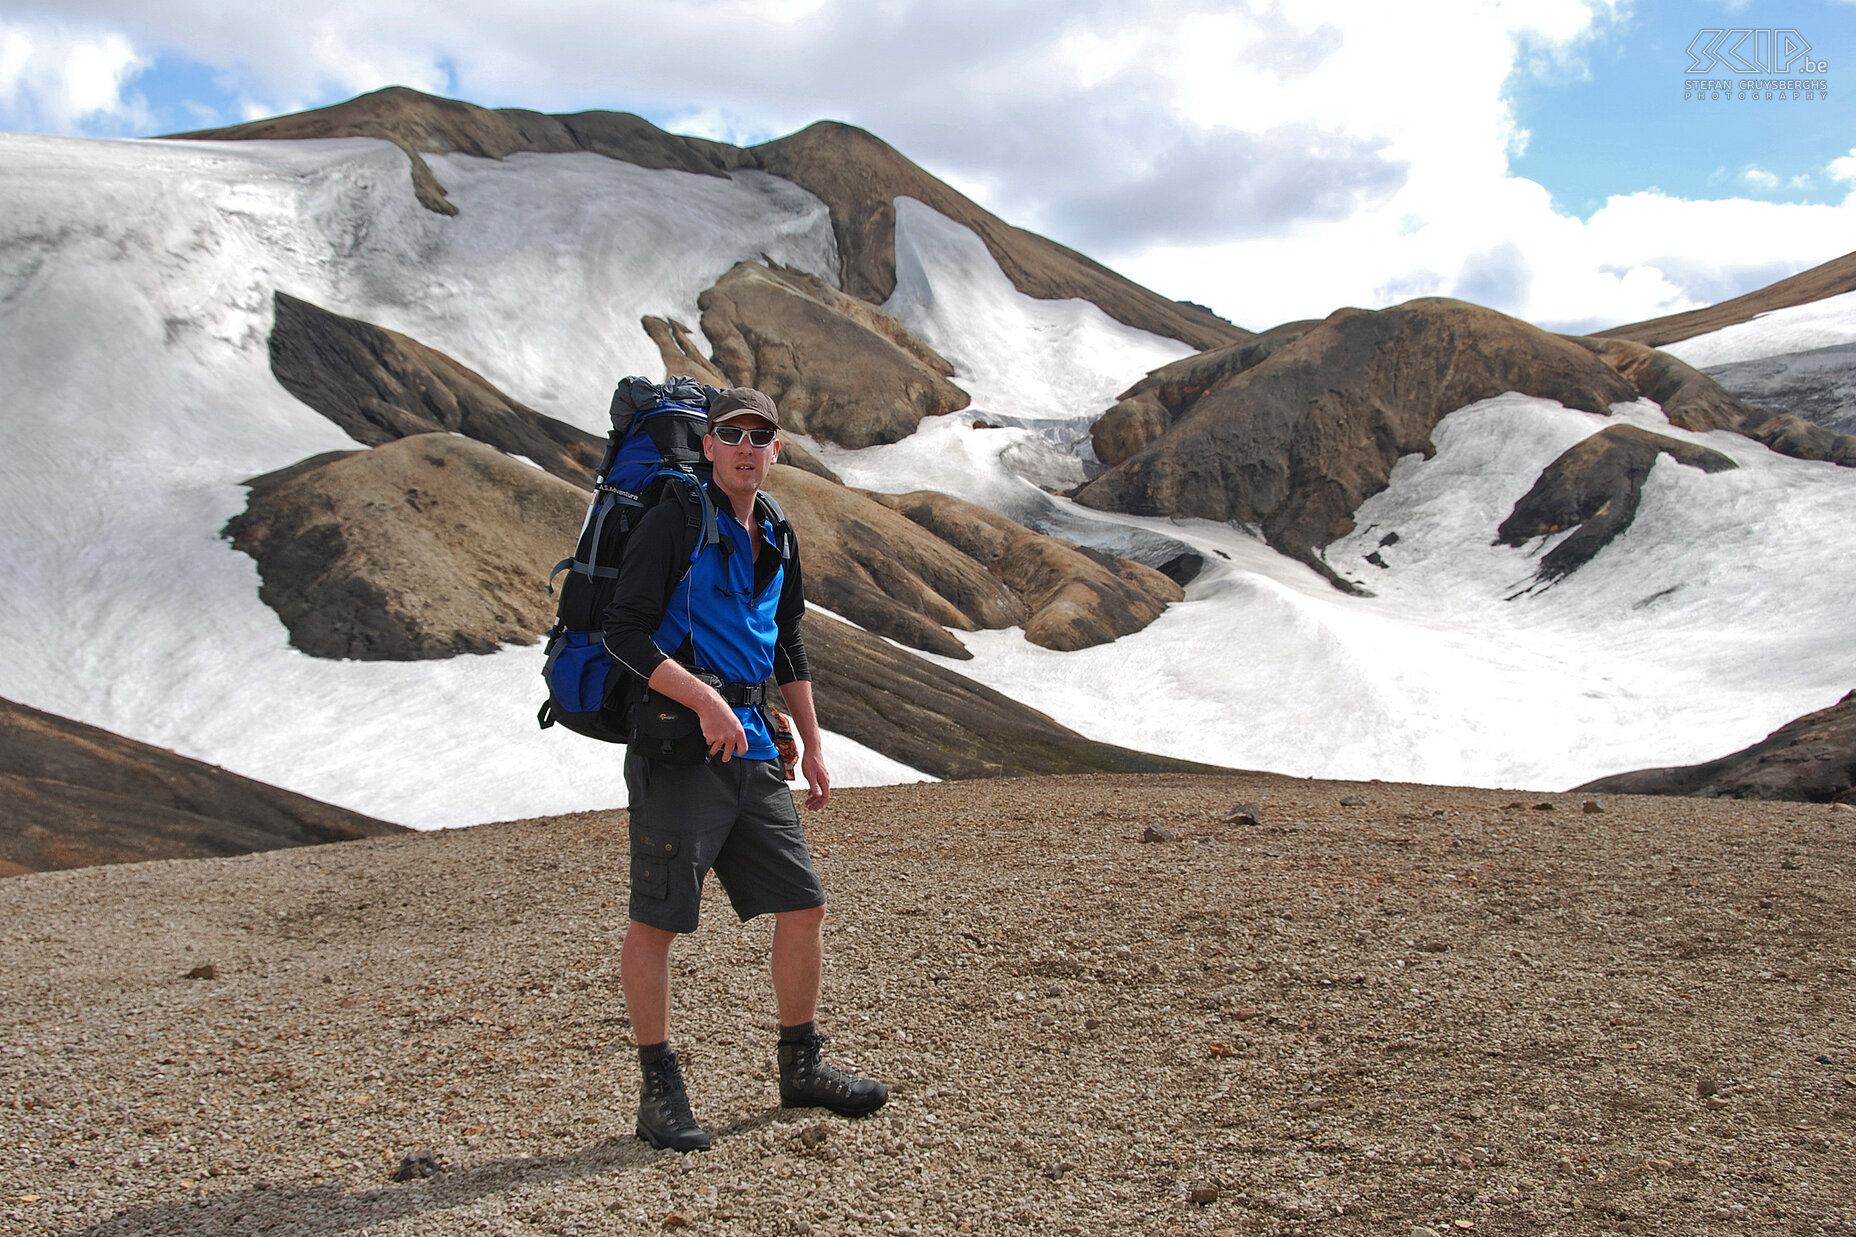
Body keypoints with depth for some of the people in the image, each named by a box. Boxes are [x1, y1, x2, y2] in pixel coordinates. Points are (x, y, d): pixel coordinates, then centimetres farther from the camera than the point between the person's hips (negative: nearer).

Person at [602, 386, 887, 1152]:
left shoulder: (775, 542, 15)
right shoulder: (675, 526, -8)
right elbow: (625, 634, -16)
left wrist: (813, 746, 22)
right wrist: (705, 703, -24)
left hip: (750, 745, 7)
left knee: (803, 905, 7)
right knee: (657, 918, -3)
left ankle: (801, 1068, 23)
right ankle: (660, 1093, 10)